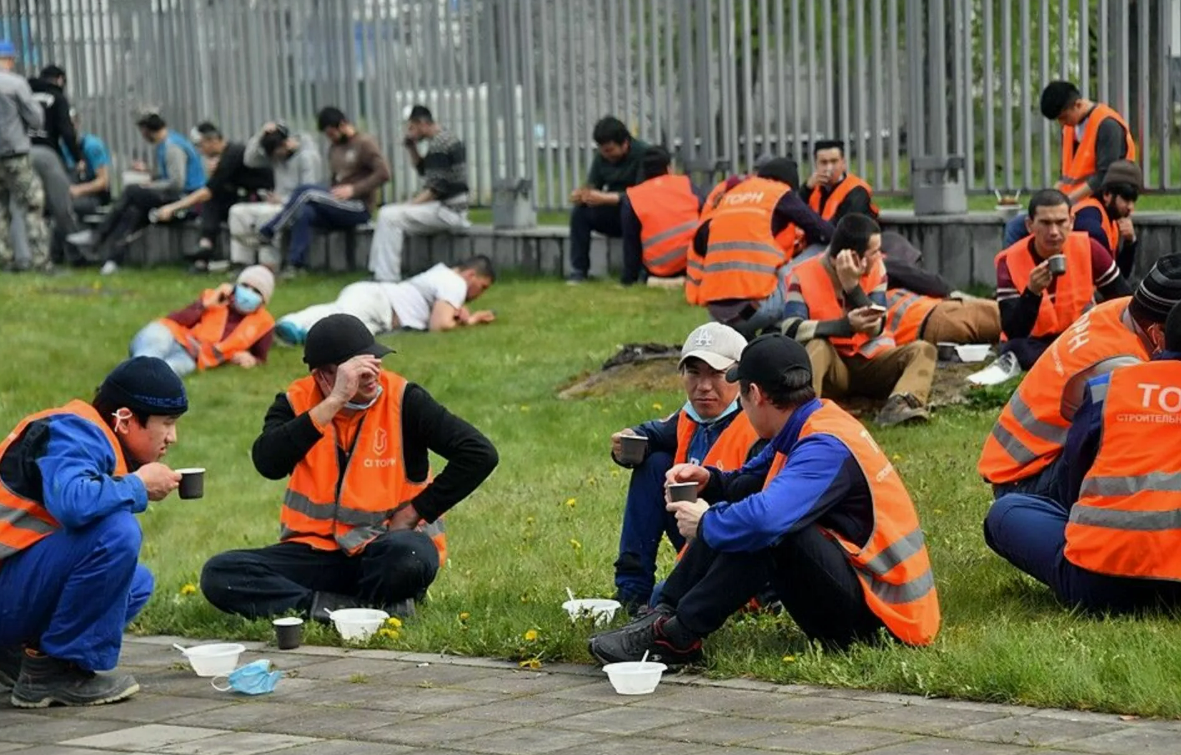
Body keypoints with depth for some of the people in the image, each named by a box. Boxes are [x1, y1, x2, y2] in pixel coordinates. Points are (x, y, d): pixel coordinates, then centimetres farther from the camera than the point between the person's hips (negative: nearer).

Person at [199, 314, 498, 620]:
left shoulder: (403, 400, -6)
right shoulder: (296, 403, -2)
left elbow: (479, 454, -11)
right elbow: (268, 464, -22)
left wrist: (415, 512, -12)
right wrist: (333, 402, -27)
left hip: (388, 548, -3)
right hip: (316, 551, 3)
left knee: (409, 556, -40)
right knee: (219, 574, -21)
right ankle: (366, 608, -25)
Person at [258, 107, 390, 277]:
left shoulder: (365, 143, -3)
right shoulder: (334, 147, 18)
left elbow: (383, 173, -14)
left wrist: (353, 189, -19)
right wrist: (333, 195, 0)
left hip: (359, 209, -7)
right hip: (340, 208, 7)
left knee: (306, 191, -23)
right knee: (303, 212, -23)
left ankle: (267, 233, -15)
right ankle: (296, 265, -28)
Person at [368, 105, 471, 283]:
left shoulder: (439, 145, -17)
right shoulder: (444, 138, 15)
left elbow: (437, 188, -21)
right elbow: (423, 170, 27)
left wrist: (408, 205, -16)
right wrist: (411, 148, 11)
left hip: (447, 210, -11)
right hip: (449, 208, 11)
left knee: (389, 216, -20)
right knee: (388, 214, 16)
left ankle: (388, 280, -22)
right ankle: (379, 272, 12)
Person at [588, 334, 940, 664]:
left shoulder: (826, 447, -22)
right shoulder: (807, 429, 7)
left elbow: (766, 517, -38)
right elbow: (748, 481, 23)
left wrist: (705, 525, -18)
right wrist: (709, 480, 1)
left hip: (882, 616, -10)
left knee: (767, 532, -30)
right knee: (734, 507, 9)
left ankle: (676, 637, -21)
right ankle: (664, 614, -3)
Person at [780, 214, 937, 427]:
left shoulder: (875, 269, -2)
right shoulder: (805, 275, -13)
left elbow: (876, 328, -11)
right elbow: (790, 330, -27)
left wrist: (852, 285, -23)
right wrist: (846, 325, -37)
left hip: (870, 361, 3)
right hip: (830, 365, -3)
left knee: (923, 350, -20)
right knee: (817, 346, -34)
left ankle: (898, 406, -49)